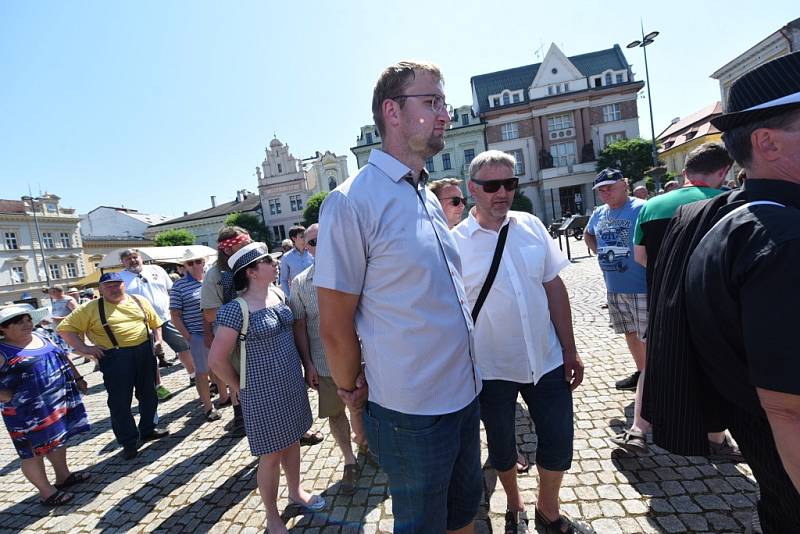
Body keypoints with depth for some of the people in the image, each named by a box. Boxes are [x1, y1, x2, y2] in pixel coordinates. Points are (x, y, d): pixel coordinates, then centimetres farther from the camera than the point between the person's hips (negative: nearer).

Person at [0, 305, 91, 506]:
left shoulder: (39, 338, 5)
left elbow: (63, 358, 16)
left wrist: (77, 378, 14)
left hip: (59, 401, 7)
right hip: (29, 412, -7)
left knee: (58, 439, 20)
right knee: (34, 451, 8)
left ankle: (63, 476, 36)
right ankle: (46, 492, 21)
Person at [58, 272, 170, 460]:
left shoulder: (140, 301, 8)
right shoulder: (91, 308, -2)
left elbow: (155, 322, 16)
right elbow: (65, 327, -1)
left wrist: (158, 339, 3)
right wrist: (83, 348, -8)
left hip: (144, 352, 4)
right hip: (115, 358, -3)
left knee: (148, 394, 14)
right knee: (120, 402, 2)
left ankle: (148, 429, 32)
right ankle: (129, 442, 15)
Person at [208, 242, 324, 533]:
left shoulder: (278, 293, 0)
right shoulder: (236, 309, -21)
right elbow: (216, 359, -17)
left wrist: (306, 365, 12)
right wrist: (239, 387, -5)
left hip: (292, 383, 6)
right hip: (264, 391, -6)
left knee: (292, 441, 22)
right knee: (271, 455, 10)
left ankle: (295, 491, 46)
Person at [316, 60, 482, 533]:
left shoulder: (429, 196, 6)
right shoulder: (352, 201, -20)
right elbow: (335, 327, -15)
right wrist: (353, 391, -1)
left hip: (465, 395, 7)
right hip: (413, 413, -7)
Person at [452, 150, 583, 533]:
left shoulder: (532, 226, -2)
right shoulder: (455, 242, -12)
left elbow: (554, 287, 3)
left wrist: (569, 350, 4)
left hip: (547, 360, 3)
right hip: (491, 369, -2)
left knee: (559, 444, 14)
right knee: (501, 448, 18)